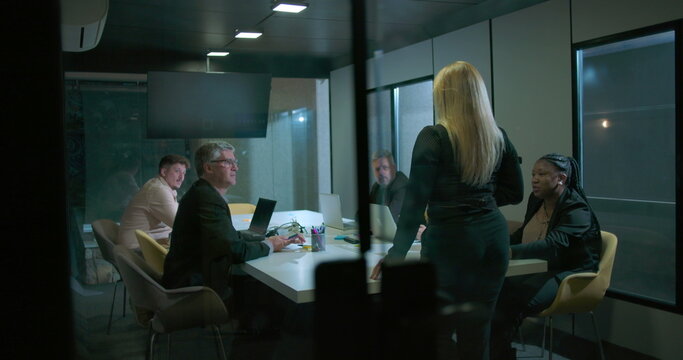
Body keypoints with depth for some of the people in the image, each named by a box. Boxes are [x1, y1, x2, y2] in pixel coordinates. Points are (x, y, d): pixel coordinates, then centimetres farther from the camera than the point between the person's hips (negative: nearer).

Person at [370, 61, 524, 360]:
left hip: (451, 241, -6)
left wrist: (396, 254, -7)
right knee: (477, 331, 14)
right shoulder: (498, 136, 6)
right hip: (493, 237, 6)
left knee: (437, 334, 5)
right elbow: (515, 193, 14)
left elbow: (415, 200, -12)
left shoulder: (433, 137, -10)